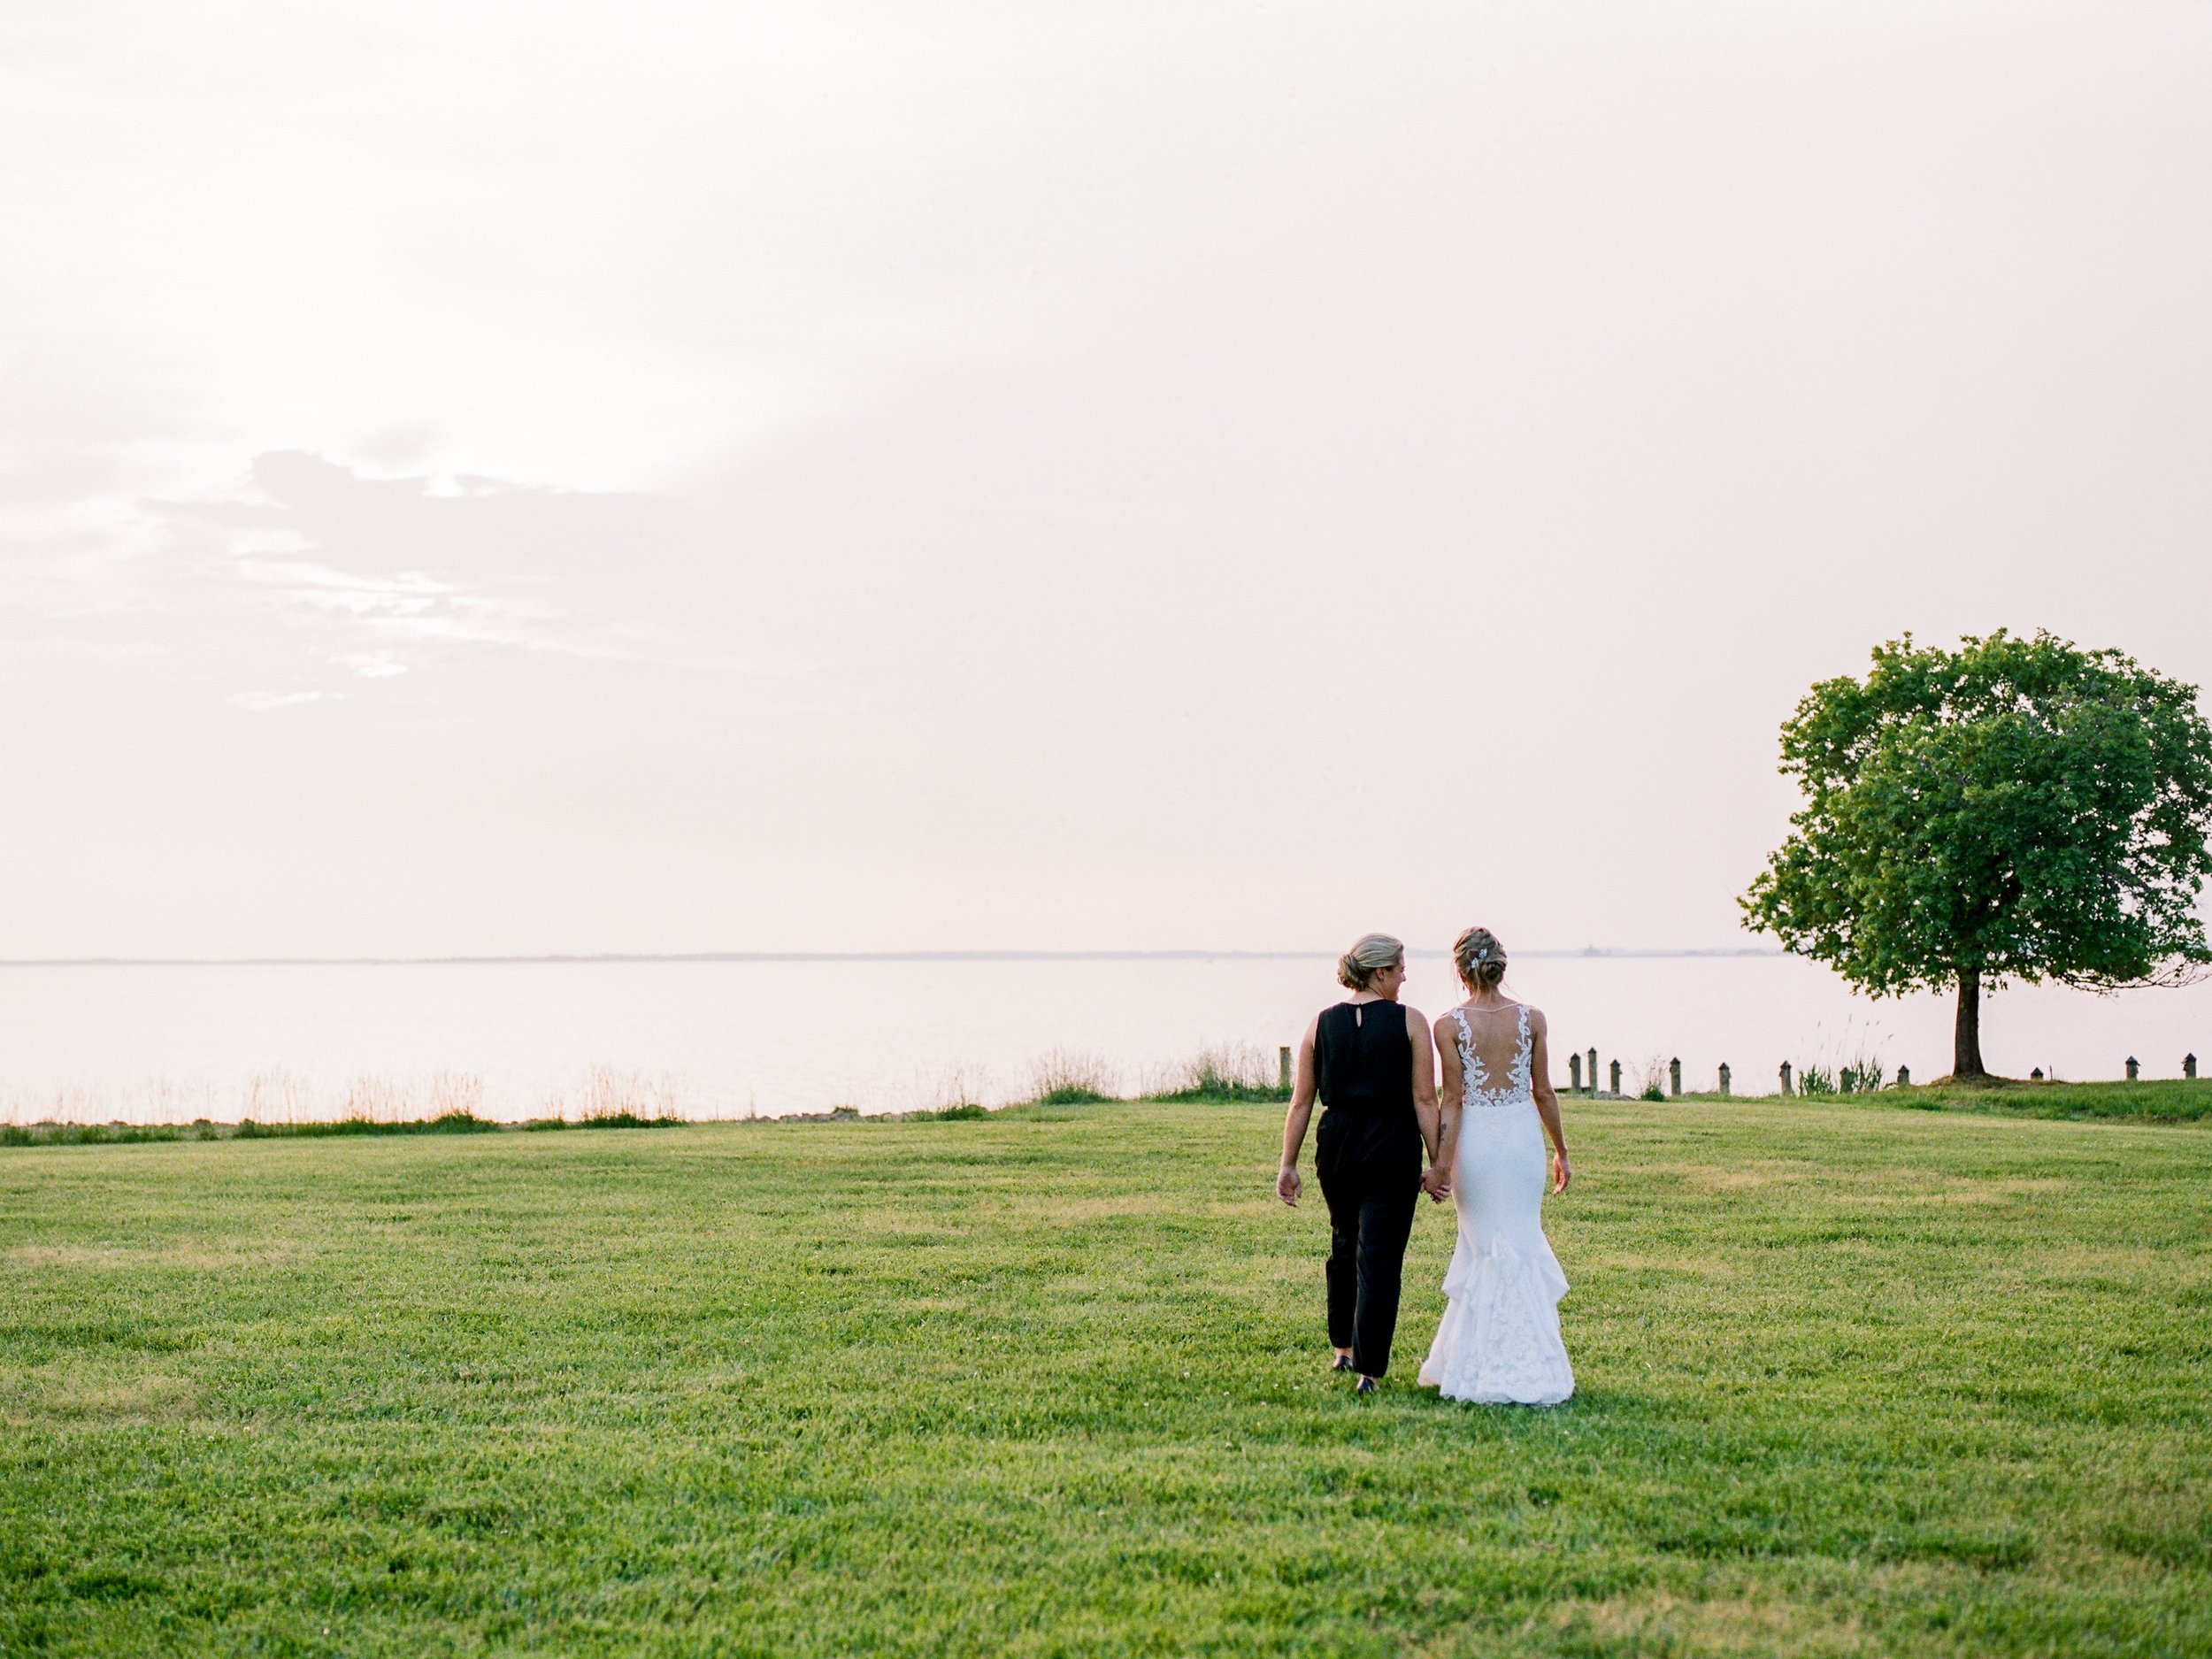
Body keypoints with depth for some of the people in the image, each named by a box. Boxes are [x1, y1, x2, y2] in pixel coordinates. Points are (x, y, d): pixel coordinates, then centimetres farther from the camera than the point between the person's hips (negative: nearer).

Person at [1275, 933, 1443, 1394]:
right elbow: (1424, 1100, -7)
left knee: (1344, 1244, 23)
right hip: (1393, 1148, -4)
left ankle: (1343, 1348, 34)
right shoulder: (1409, 1022, -5)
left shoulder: (1322, 1024, 4)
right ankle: (1369, 1370, -3)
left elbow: (1301, 1102, 5)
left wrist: (1288, 1164, 10)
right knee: (1380, 1256, -1)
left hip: (1336, 1147, 4)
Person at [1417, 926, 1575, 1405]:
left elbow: (1453, 1100, -9)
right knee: (1522, 1242, 12)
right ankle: (1527, 1362, 15)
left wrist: (1441, 1164, -5)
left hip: (1475, 1139, -1)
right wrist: (1561, 1151, 14)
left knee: (1484, 1245, 10)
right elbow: (1543, 1092, 3)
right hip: (1524, 1134, 2)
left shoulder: (1449, 1025, -9)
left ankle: (1478, 1364, 12)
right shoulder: (1531, 1019, -2)